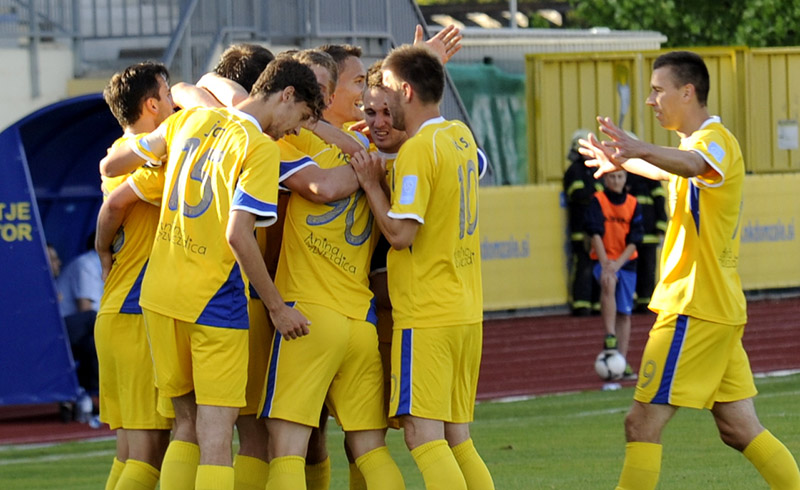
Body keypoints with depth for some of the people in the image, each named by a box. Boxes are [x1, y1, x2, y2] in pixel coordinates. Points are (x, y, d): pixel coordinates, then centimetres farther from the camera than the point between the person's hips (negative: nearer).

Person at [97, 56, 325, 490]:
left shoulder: (189, 119, 9)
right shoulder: (261, 148, -10)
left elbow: (110, 166, 16)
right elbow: (238, 234, -19)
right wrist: (277, 307, -12)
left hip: (159, 292, 7)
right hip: (214, 299, -7)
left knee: (187, 427, 15)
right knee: (215, 436, -6)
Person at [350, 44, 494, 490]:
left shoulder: (417, 151, -14)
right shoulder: (461, 136, 11)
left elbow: (400, 232, -18)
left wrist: (372, 183, -5)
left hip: (426, 316, -9)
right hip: (467, 311, 9)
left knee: (423, 434, -11)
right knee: (457, 439, 11)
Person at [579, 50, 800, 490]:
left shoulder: (715, 139, -14)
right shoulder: (700, 141, 18)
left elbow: (692, 164, -40)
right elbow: (673, 170, 43)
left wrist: (641, 151, -60)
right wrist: (622, 161, 58)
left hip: (694, 309, -10)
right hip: (719, 308, 10)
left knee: (643, 424, -9)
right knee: (740, 428, 9)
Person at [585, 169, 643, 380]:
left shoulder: (632, 204, 2)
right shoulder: (597, 201, -4)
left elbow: (634, 240, -2)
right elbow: (595, 234, -12)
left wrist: (617, 264, -15)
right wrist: (605, 264, -22)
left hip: (626, 262, 3)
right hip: (603, 260, -3)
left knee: (624, 313, 3)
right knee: (608, 283, -35)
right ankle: (610, 338, -34)